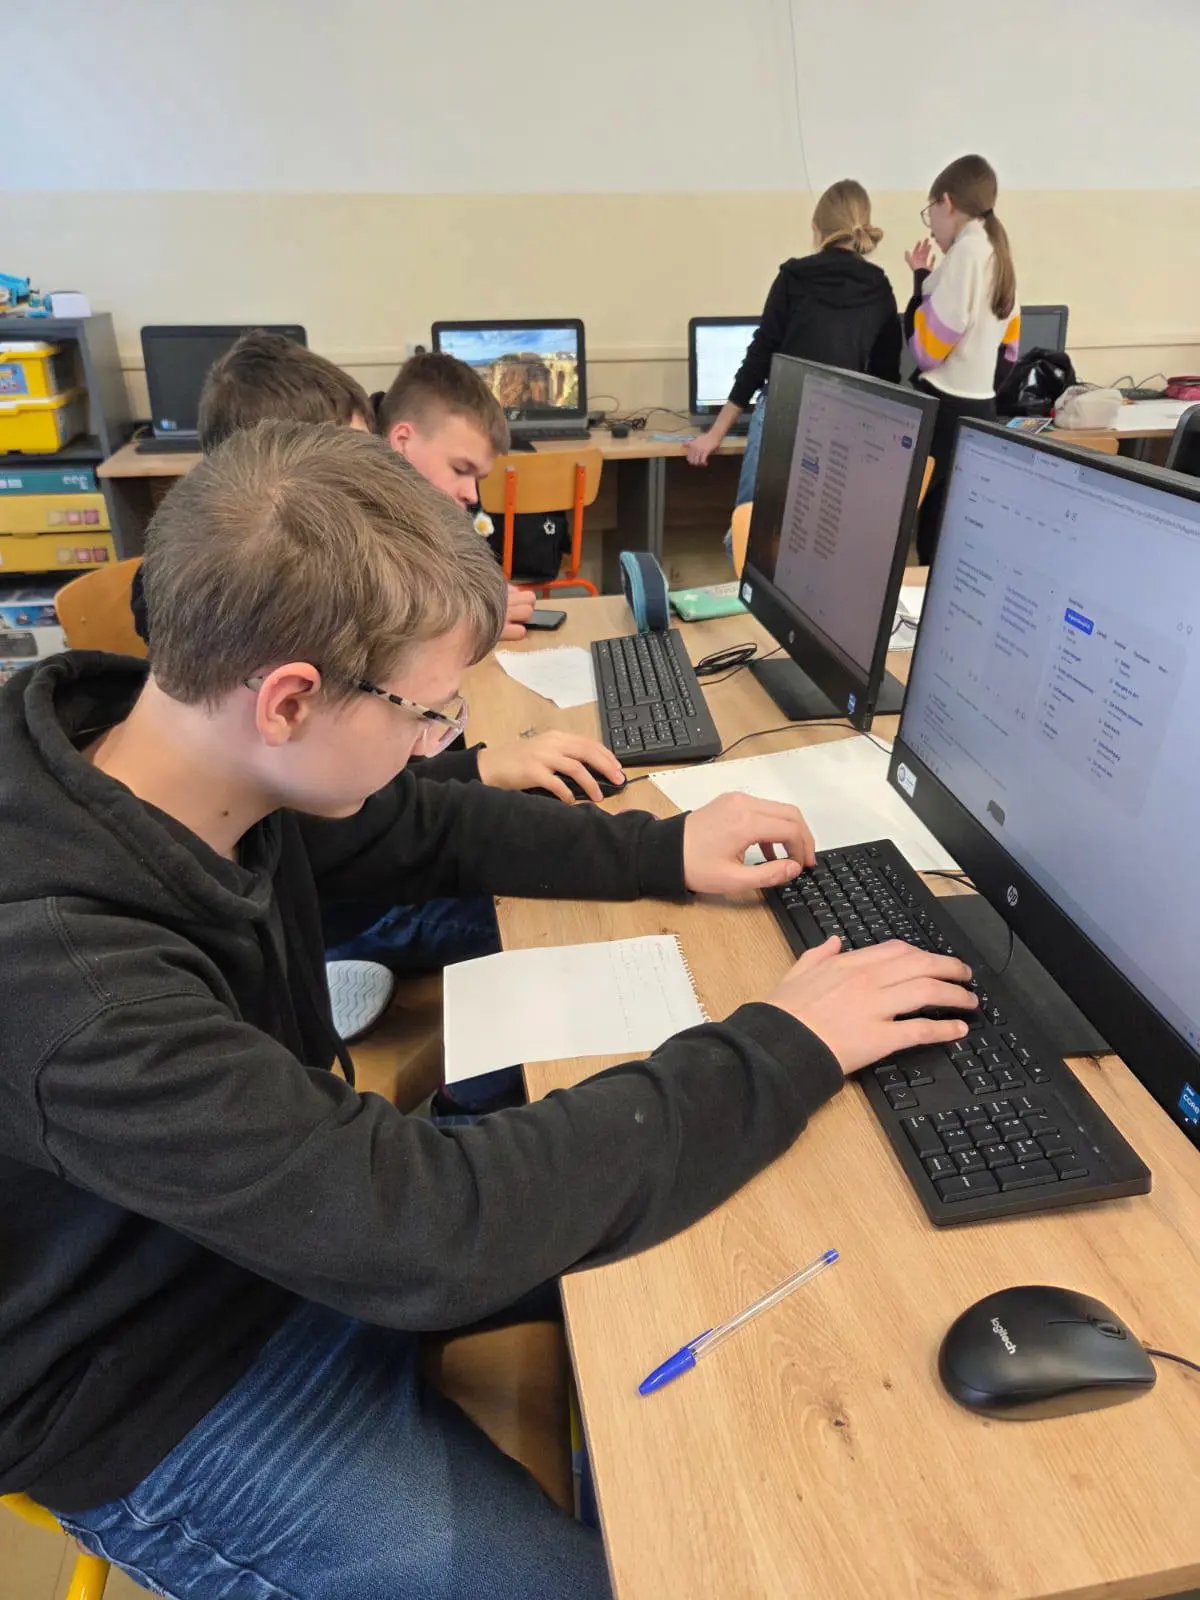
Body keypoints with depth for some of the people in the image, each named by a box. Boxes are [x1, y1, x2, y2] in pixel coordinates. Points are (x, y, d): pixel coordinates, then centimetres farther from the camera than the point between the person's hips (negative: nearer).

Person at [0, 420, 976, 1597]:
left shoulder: (194, 766, -14)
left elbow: (427, 829, 2)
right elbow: (433, 1231, -38)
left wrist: (664, 853, -4)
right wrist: (780, 1051, -30)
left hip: (303, 1223, 7)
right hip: (165, 1402, -6)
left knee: (663, 1268, 9)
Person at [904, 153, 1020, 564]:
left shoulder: (966, 250, -11)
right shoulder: (999, 253, 15)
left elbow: (927, 348, -13)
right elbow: (1006, 348, 19)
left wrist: (920, 280, -2)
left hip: (945, 410, -9)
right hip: (979, 408, 9)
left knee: (910, 526, -7)